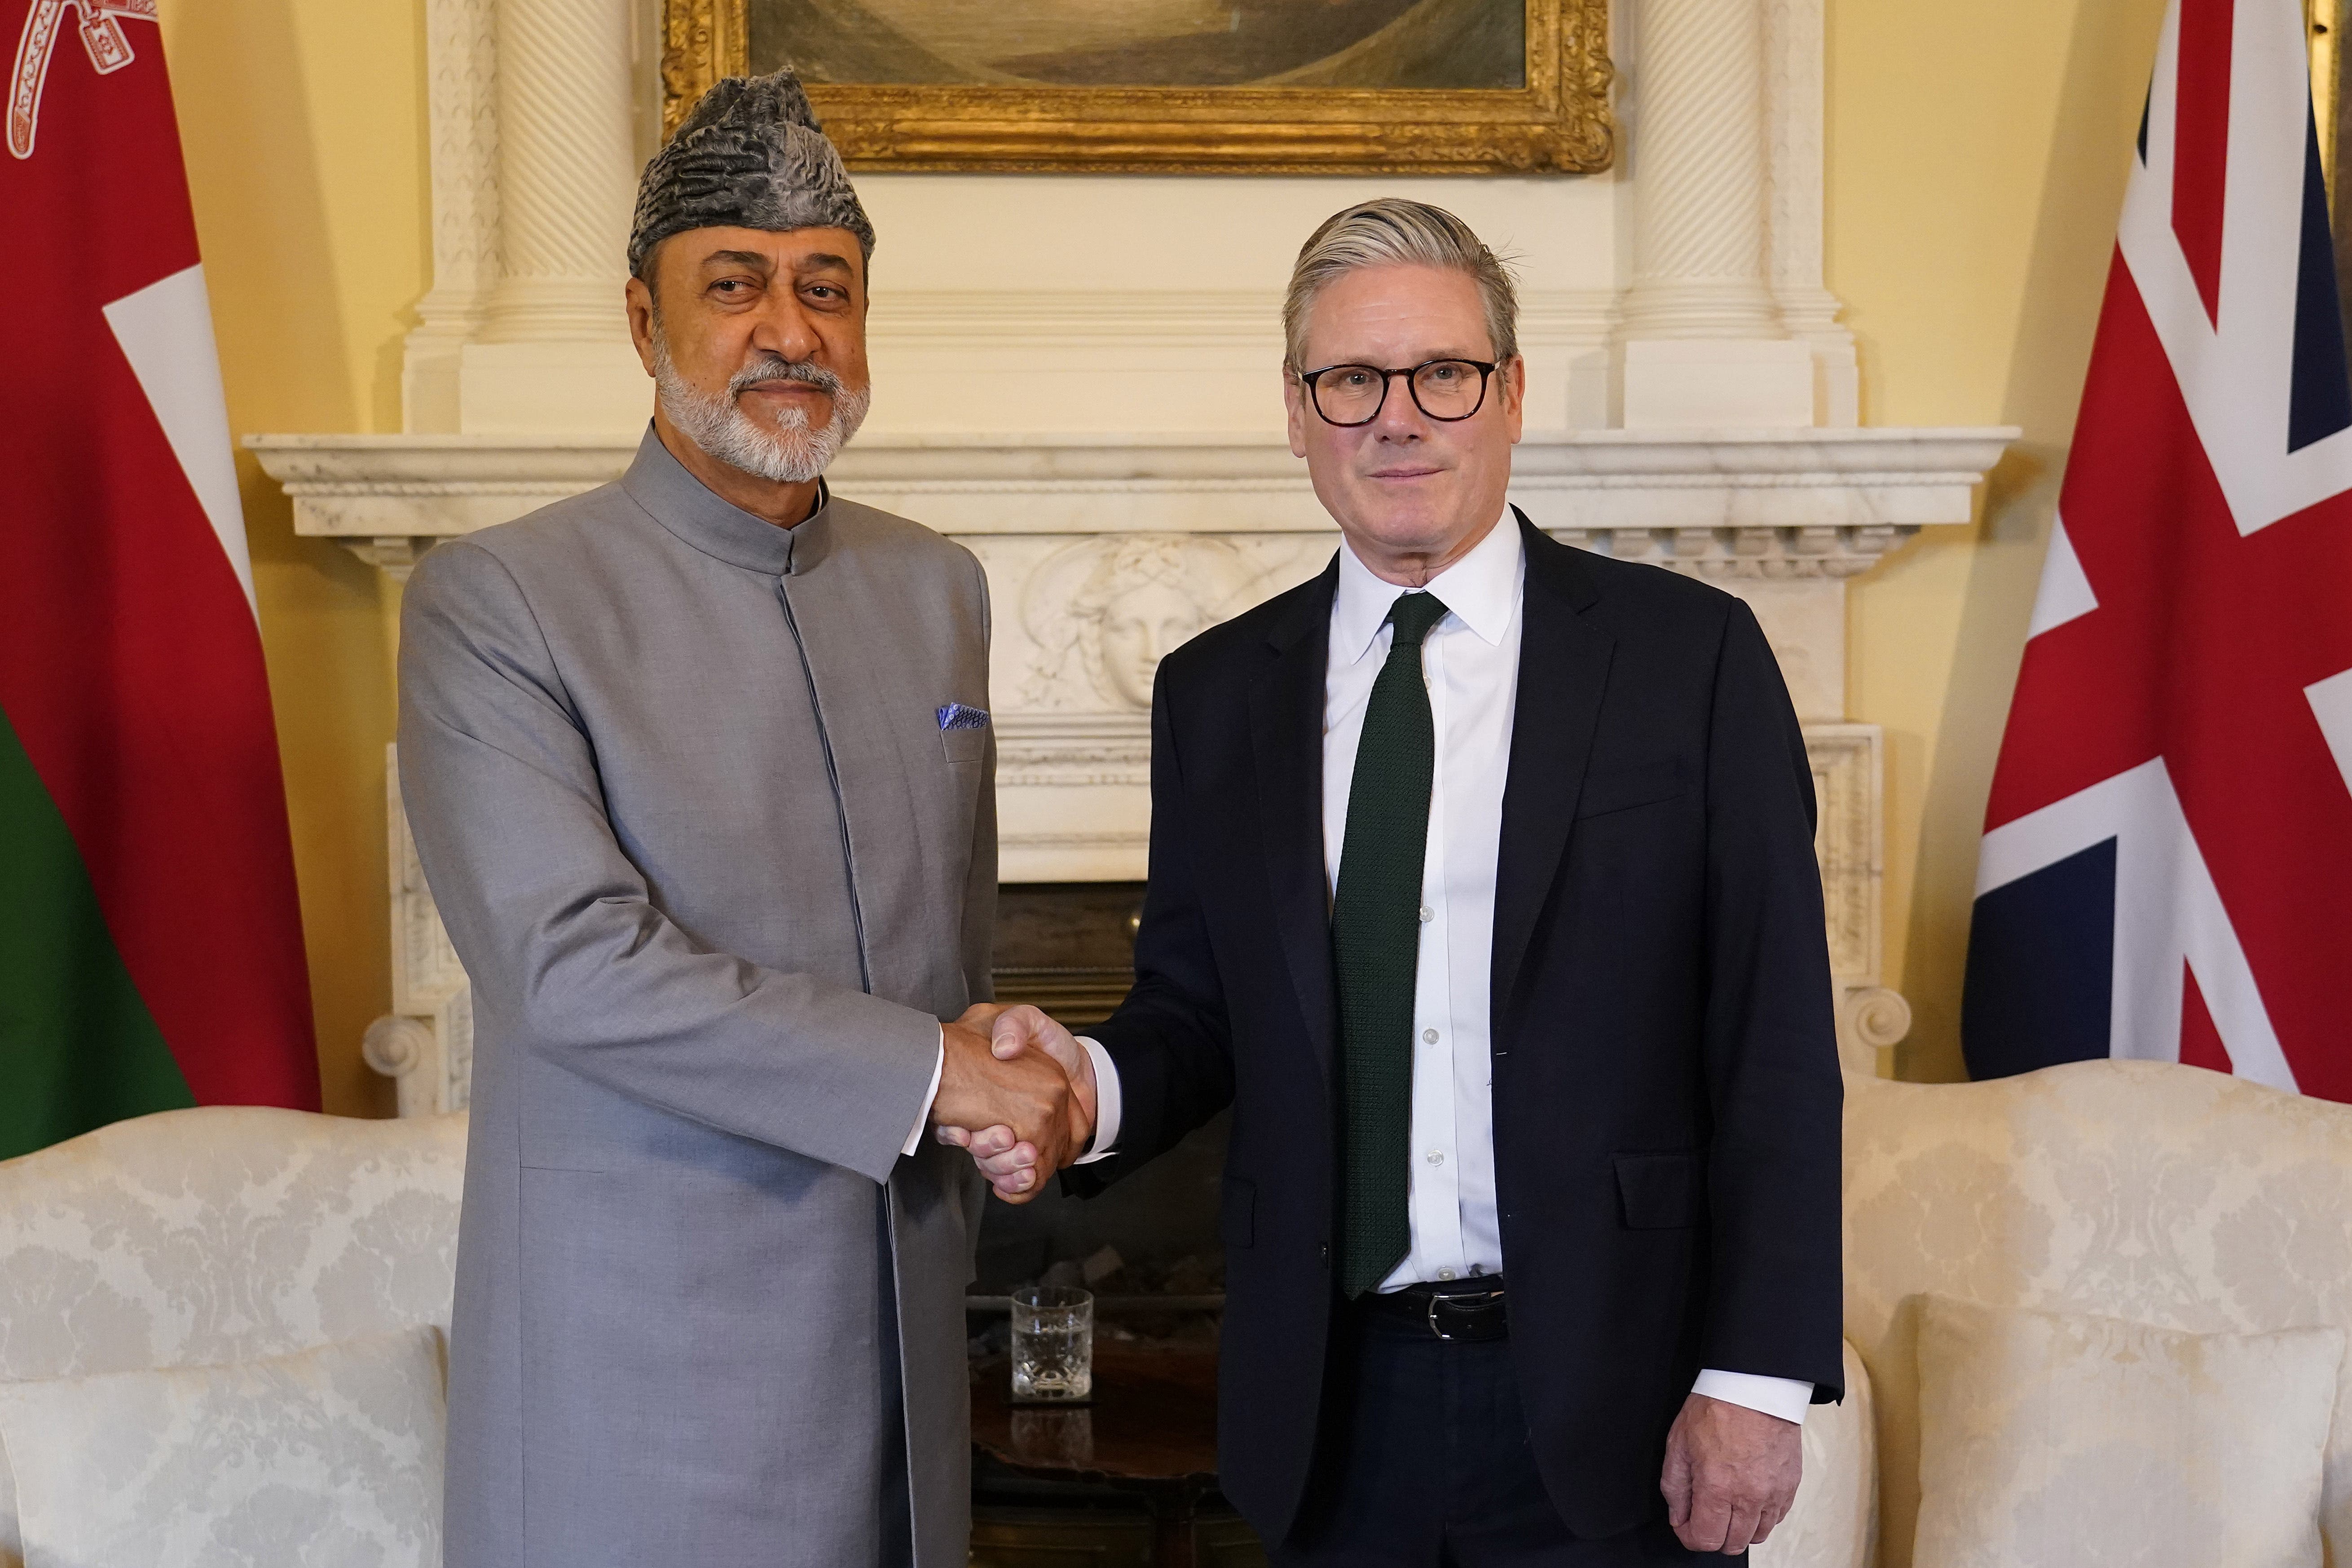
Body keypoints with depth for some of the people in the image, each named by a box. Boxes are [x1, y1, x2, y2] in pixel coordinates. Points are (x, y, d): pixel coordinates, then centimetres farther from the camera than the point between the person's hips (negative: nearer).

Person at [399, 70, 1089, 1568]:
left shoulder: (938, 587, 8)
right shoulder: (493, 601, -10)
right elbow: (575, 965, -19)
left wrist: (969, 1173, 11)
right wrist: (930, 1071, -17)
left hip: (899, 1342, 5)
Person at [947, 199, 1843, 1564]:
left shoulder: (1688, 654, -3)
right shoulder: (1216, 693, 6)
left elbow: (1776, 1044, -6)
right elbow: (1197, 1010, 11)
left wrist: (1758, 1380, -10)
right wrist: (1095, 1085, -11)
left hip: (1609, 1403, -2)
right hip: (1334, 1409, 3)